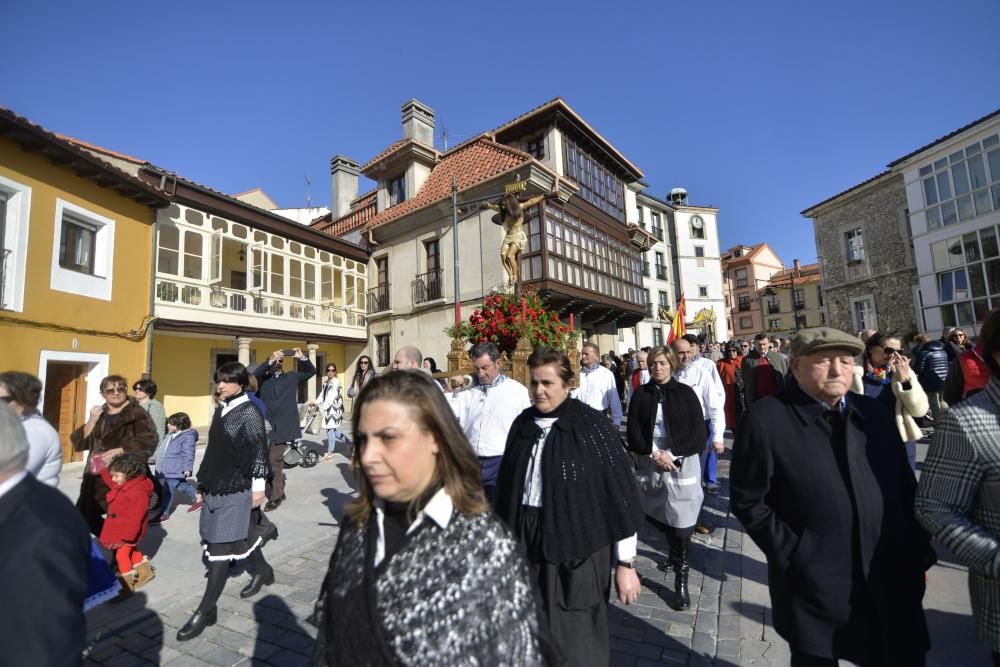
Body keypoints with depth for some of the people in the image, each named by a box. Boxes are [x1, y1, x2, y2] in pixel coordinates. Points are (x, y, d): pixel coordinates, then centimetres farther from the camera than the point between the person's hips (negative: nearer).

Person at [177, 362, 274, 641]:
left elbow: (259, 451, -13)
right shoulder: (220, 411, 10)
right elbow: (213, 449, 17)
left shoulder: (250, 412, -11)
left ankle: (206, 610, 8)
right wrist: (203, 482, 18)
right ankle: (263, 572, 41)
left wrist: (258, 486, -15)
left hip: (236, 488, -7)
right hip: (216, 486, 8)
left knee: (220, 546, -3)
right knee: (242, 536, 20)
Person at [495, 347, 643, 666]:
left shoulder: (591, 425, -13)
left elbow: (620, 494, -11)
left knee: (574, 639, 10)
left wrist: (626, 563, -9)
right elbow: (507, 486, 9)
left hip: (577, 547, -4)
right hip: (526, 541, 4)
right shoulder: (522, 424, 0)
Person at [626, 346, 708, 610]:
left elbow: (699, 435, -4)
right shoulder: (640, 395, 2)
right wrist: (654, 454, -12)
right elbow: (633, 433, 1)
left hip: (681, 465, -2)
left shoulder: (685, 393, -2)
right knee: (660, 516, 13)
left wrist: (672, 455, -12)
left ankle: (681, 580, 14)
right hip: (649, 465, 2)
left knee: (680, 522, 0)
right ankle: (675, 554, 41)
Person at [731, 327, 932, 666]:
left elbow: (905, 487, 11)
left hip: (891, 583, 5)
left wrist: (918, 553, 8)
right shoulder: (764, 419, -16)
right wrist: (791, 556, -14)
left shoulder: (874, 413, 4)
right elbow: (748, 501, -13)